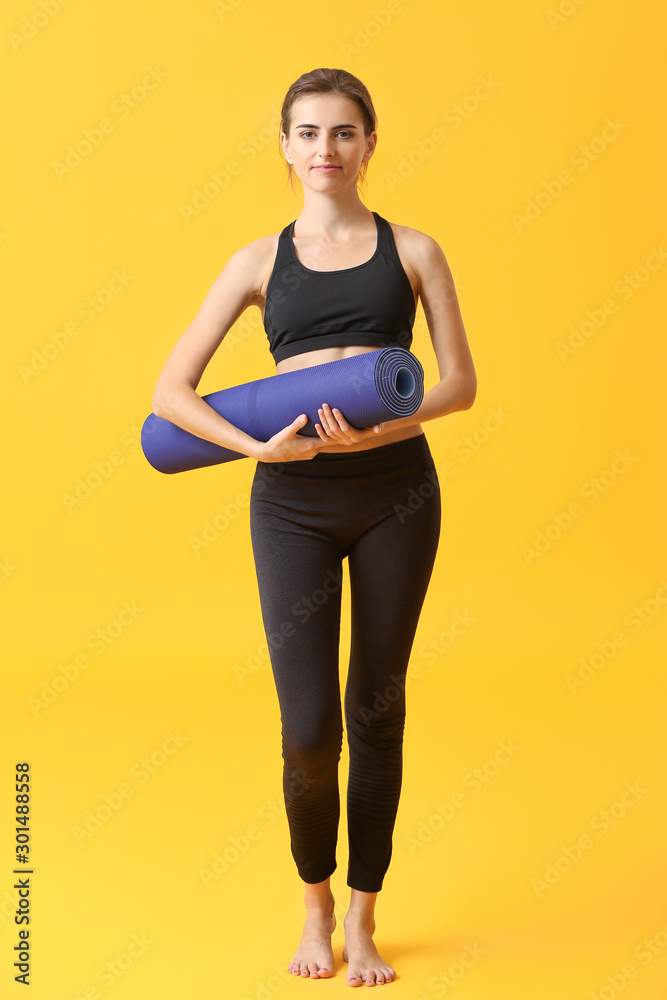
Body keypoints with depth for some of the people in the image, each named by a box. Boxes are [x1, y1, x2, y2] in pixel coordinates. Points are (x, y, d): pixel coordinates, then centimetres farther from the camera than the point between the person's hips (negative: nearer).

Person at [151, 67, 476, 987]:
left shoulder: (413, 250, 8)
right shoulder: (260, 261, 7)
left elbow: (461, 383, 3)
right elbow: (171, 393, 2)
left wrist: (376, 431, -14)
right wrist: (258, 446, -13)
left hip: (395, 489, 1)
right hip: (293, 500, 0)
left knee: (376, 710, 8)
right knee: (309, 728, -4)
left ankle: (363, 917, 26)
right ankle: (315, 902, 25)